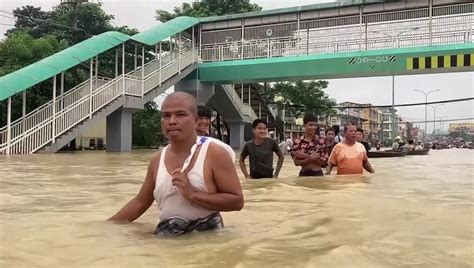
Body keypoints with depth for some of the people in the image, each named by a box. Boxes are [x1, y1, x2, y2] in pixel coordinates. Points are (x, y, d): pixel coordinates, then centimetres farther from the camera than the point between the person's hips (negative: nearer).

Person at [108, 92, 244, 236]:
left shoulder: (214, 153, -13)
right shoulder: (157, 159, 3)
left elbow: (237, 201, -16)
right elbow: (140, 202, 14)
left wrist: (193, 194, -23)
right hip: (166, 238, 5)